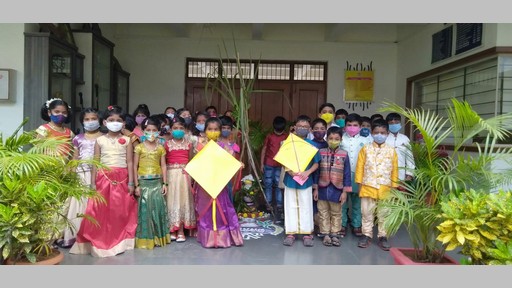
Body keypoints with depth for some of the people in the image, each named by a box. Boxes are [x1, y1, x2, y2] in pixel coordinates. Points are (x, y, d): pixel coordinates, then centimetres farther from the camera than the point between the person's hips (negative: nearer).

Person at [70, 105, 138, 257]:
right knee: (100, 211, -2)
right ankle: (99, 243, 12)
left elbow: (130, 162, 2)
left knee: (120, 211, 4)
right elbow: (95, 163, 6)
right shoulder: (100, 140, 6)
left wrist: (131, 183, -3)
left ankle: (119, 242, 16)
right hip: (103, 178, 0)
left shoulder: (127, 140, 5)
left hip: (121, 179, 0)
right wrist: (93, 183, 1)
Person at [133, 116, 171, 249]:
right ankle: (145, 239, 11)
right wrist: (136, 185, -4)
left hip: (157, 182, 2)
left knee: (158, 208, 3)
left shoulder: (160, 148, 7)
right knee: (145, 209, 1)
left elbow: (163, 167, 7)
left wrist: (165, 183, 1)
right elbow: (135, 167, 0)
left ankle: (158, 237, 16)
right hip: (144, 182, -2)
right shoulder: (139, 147, 0)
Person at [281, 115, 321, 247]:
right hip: (290, 180, 1)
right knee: (290, 207, 9)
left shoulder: (312, 145, -3)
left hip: (305, 181, -1)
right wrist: (289, 170, -16)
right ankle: (290, 233, 18)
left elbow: (316, 163, -2)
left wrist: (308, 172, -19)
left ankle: (307, 233, 19)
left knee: (306, 207, 7)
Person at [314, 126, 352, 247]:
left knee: (336, 213, 13)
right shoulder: (321, 152, -3)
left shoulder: (344, 154, -6)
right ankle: (326, 234, 24)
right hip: (323, 188, 1)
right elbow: (317, 171, 1)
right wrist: (315, 188, 0)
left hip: (337, 189, -1)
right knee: (323, 213, 11)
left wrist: (345, 191, -5)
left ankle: (334, 234, 26)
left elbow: (347, 174, -3)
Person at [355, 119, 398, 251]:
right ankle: (366, 235, 20)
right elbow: (360, 167, 1)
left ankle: (382, 236, 21)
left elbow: (394, 170, 6)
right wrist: (359, 184, -2)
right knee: (367, 213, 8)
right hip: (368, 187, -1)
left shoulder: (392, 151, 2)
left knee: (384, 214, 9)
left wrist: (394, 187, 4)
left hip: (385, 189, 1)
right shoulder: (365, 149, 0)